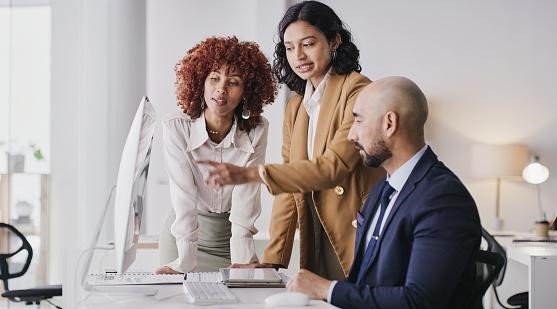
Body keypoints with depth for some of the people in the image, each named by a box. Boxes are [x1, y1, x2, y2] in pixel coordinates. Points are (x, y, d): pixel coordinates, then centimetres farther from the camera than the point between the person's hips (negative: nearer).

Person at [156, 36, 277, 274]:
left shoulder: (256, 131, -16)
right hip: (183, 235, -1)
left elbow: (244, 203, -18)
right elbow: (184, 199, -23)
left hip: (232, 236, 1)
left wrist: (243, 263, -28)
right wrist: (185, 264, -31)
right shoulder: (175, 127, -19)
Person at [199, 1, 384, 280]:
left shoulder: (356, 90, -9)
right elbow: (290, 185, 10)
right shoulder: (295, 107, 14)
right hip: (316, 244, 6)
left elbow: (334, 166, -19)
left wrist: (250, 174, -23)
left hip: (358, 245, -6)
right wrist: (272, 261, 1)